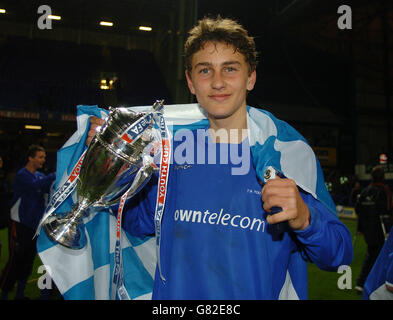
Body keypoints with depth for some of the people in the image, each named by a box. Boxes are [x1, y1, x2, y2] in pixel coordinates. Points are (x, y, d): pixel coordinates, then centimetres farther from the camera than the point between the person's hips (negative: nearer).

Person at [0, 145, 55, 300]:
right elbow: (35, 185, -31)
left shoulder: (40, 175, 10)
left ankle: (20, 293, 26)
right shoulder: (22, 175, -12)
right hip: (20, 225, -7)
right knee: (15, 261, -4)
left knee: (28, 261, 13)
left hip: (35, 225, 7)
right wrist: (56, 175, -35)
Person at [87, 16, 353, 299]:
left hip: (259, 294, -1)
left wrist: (303, 219, -33)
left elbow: (339, 256, -13)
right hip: (174, 293, 2)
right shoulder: (173, 148, -7)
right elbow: (139, 221, 6)